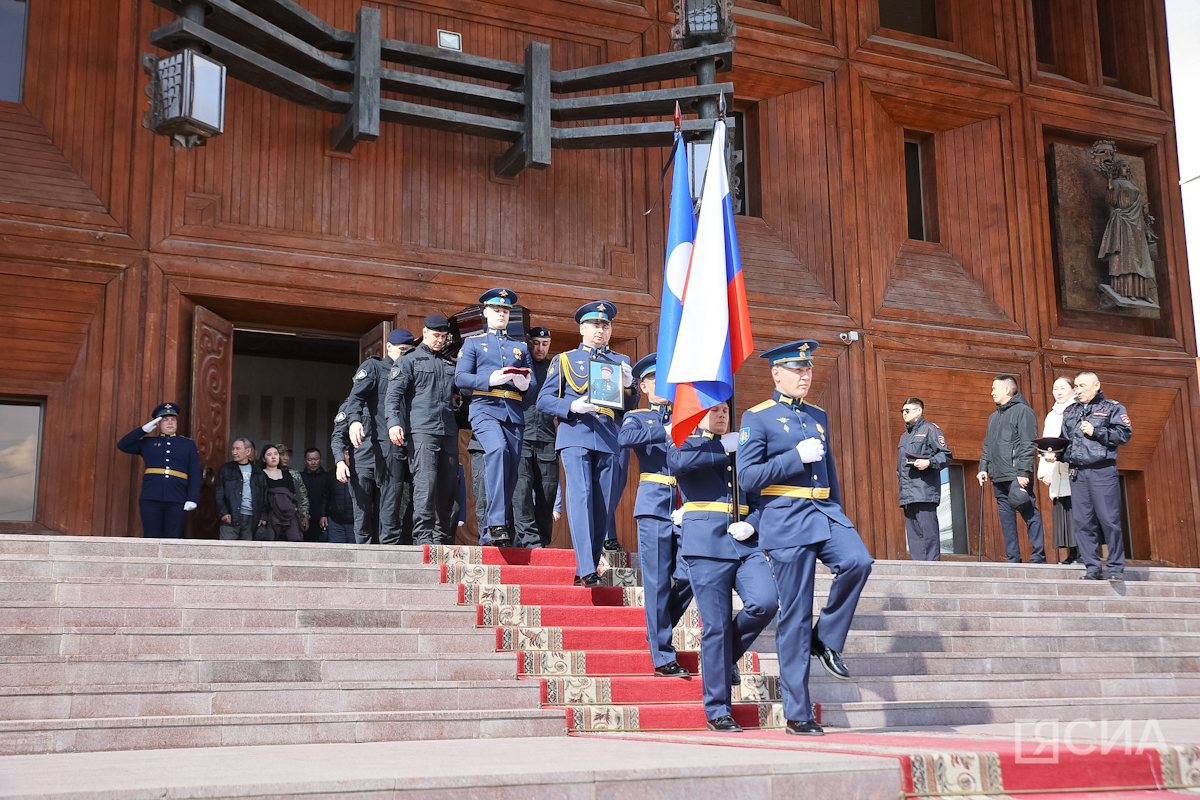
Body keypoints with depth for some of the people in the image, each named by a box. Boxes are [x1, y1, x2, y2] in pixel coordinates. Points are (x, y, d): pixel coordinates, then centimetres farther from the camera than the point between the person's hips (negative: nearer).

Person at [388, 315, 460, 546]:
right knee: (425, 483, -14)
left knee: (448, 485, 2)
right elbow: (394, 394, -1)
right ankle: (423, 537, -15)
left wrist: (458, 399, 12)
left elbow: (460, 391, 36)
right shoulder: (409, 361, 9)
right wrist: (393, 423, -16)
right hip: (421, 430, -5)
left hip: (449, 431, 5)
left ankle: (442, 537, 7)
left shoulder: (450, 365, 24)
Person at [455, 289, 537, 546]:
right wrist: (489, 380, -15)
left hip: (514, 413, 5)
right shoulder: (473, 342, 13)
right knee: (497, 450, -31)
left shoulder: (521, 347, 23)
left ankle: (490, 531, 12)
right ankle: (496, 523, -36)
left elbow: (534, 384, 18)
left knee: (511, 470, 0)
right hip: (485, 408, -4)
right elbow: (460, 378, 2)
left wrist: (525, 384, -7)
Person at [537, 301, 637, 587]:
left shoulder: (621, 362, 20)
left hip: (608, 440, 3)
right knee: (581, 496, -18)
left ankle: (585, 570, 13)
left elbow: (631, 406, 14)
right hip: (576, 436, -3)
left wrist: (627, 385, -8)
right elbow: (544, 400, 8)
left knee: (603, 505, 2)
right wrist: (573, 406, -10)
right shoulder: (564, 360, 15)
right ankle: (587, 570, -24)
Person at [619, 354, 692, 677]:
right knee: (658, 581, -4)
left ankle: (658, 630, 21)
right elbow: (624, 439, -15)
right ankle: (663, 657, 2)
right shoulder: (637, 417, 9)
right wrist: (666, 432, -21)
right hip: (654, 505, -3)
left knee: (688, 575, -5)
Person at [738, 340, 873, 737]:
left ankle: (826, 639, -1)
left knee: (858, 561, -26)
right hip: (787, 520, -5)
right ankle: (797, 715, 5)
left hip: (825, 512, 5)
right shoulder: (757, 418, -1)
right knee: (795, 618, -3)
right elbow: (748, 477, -8)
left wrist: (838, 517, 19)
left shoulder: (819, 416, 17)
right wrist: (797, 456, -14)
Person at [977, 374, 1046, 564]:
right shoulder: (994, 417, 24)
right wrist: (983, 468, 13)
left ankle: (1038, 556, -3)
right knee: (1006, 519, 6)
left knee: (1030, 514, -6)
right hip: (999, 477, 8)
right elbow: (987, 446, 26)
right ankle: (1013, 559, 8)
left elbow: (1028, 444, -11)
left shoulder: (1023, 411, -2)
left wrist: (1023, 472, -18)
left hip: (1017, 476, -8)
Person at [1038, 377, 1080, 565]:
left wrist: (1058, 454, -20)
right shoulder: (1051, 416, 24)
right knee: (1062, 512, 1)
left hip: (1075, 471, -6)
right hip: (1057, 475, 6)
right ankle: (1071, 555, 2)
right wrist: (1044, 472, 11)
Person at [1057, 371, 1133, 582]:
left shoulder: (1112, 408, 5)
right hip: (1077, 473, 5)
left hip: (1103, 471, -5)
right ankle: (1093, 568, 7)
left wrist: (1095, 432, -11)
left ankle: (1115, 567, 1)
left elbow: (1125, 434, -5)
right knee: (1082, 522, 1)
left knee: (1109, 520, -8)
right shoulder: (1069, 412, 21)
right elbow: (1063, 439, 22)